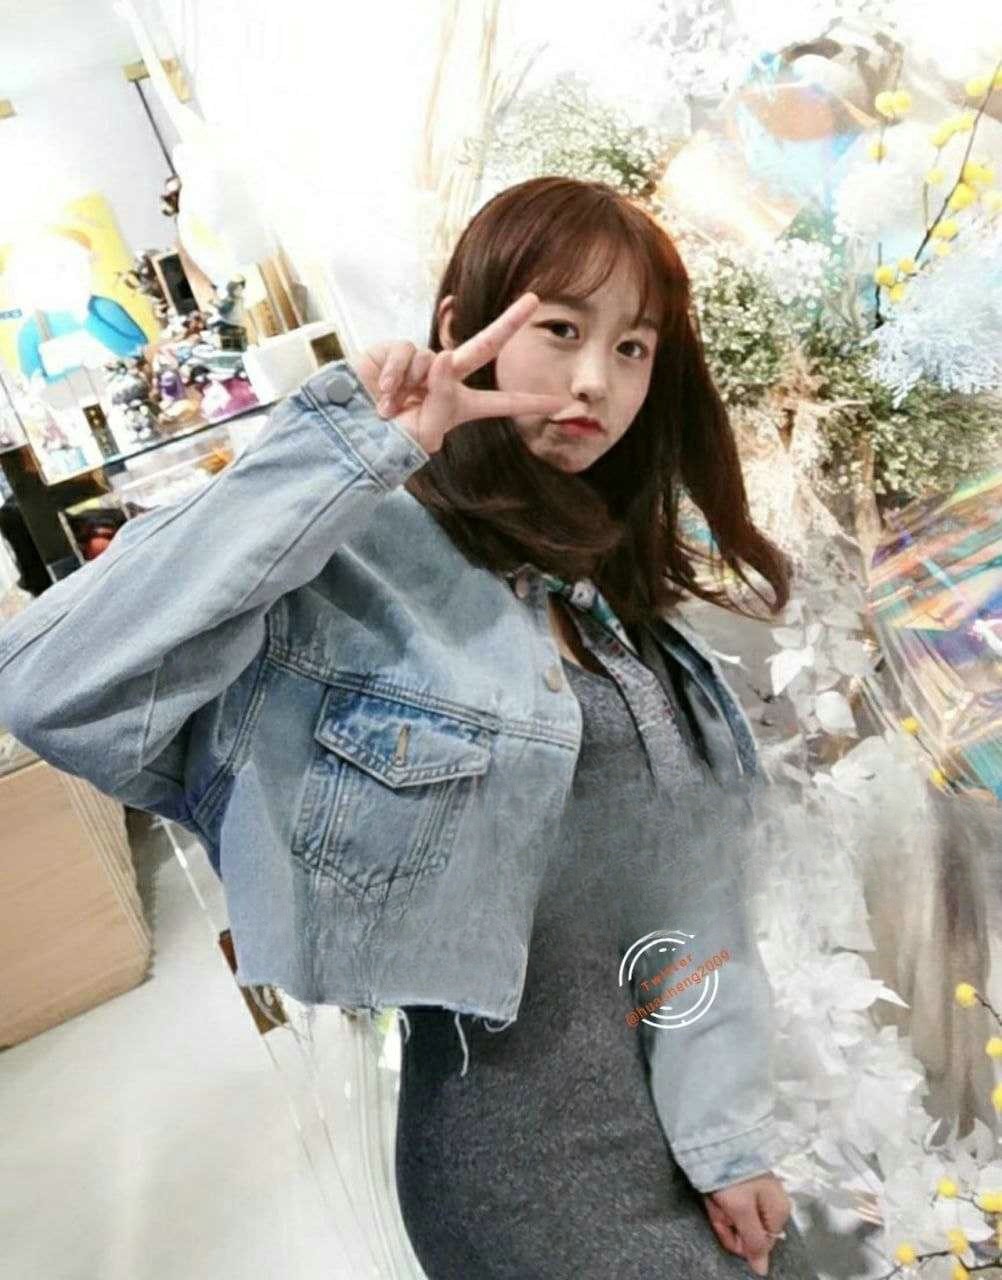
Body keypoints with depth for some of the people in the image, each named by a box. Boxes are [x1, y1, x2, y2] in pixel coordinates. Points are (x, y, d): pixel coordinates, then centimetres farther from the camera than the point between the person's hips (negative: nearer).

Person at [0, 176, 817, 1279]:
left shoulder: (623, 588, 4)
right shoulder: (355, 562, -18)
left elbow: (694, 876, 2)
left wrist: (735, 1132, 0)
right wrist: (335, 458, -31)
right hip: (529, 1157, -6)